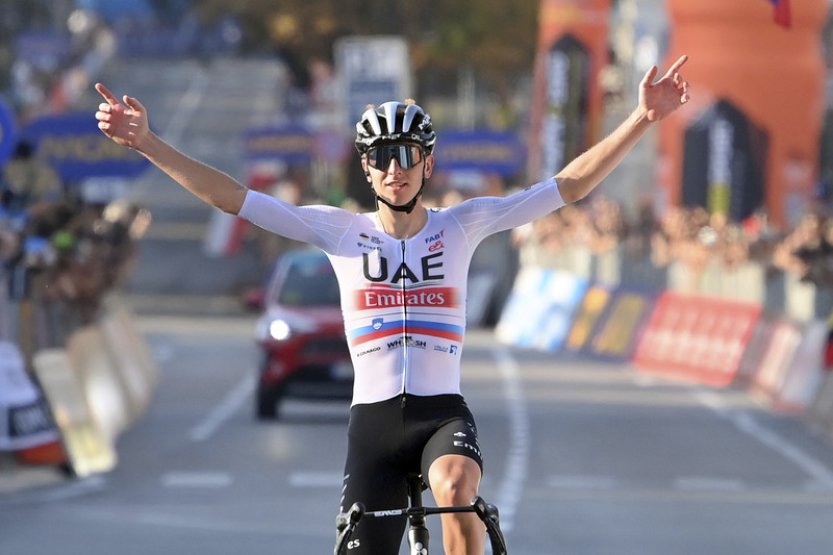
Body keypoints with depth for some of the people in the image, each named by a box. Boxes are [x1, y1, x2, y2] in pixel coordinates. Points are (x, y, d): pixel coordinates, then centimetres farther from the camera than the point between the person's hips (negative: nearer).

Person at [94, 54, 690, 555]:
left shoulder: (461, 226, 2)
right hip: (374, 418, 2)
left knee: (456, 489, -34)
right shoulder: (341, 231, 2)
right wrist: (148, 144, -7)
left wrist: (642, 120, -11)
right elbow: (236, 199, 0)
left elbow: (568, 186, -2)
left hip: (443, 412, -1)